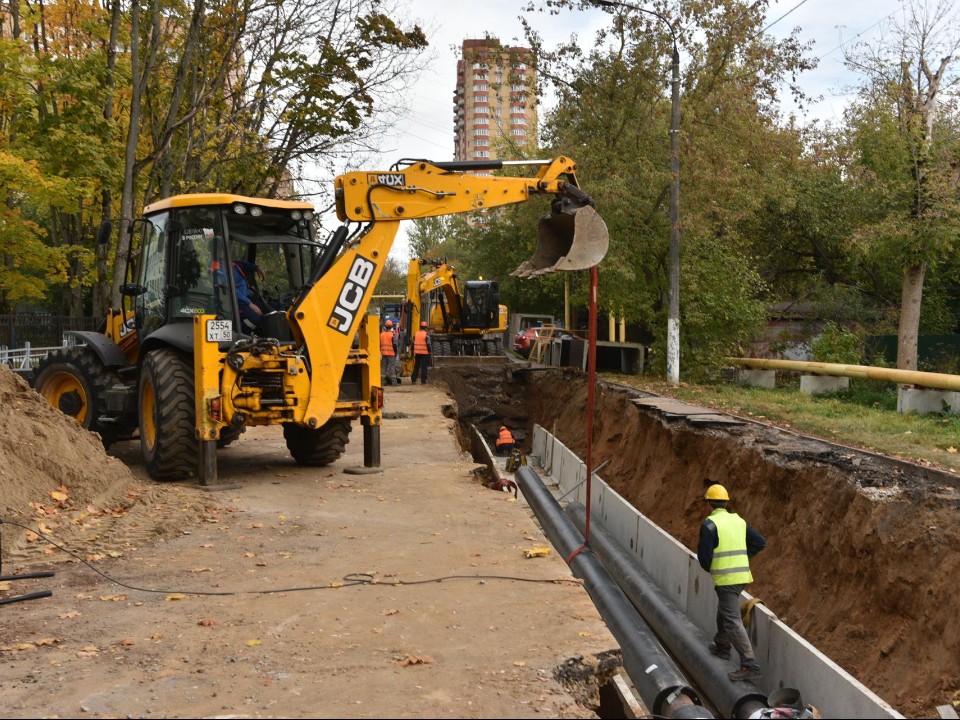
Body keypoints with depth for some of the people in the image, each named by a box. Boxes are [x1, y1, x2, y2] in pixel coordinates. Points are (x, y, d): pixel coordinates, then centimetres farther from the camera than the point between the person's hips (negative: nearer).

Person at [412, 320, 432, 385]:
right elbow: (428, 344, -11)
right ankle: (423, 381, -1)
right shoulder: (426, 335, -10)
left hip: (417, 353, 4)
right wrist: (429, 352, -2)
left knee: (416, 366, 13)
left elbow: (413, 343, 9)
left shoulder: (415, 334, 6)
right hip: (424, 353, -4)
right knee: (424, 367, 1)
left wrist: (413, 351, 17)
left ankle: (413, 380, 13)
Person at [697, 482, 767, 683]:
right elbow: (760, 542, 12)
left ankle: (750, 665, -19)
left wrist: (709, 568, 10)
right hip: (743, 575, 8)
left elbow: (704, 555, -12)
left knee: (732, 621, -11)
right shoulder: (739, 520, 10)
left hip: (725, 578, -8)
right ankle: (722, 646, 47)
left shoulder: (709, 524, -12)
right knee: (723, 611, 28)